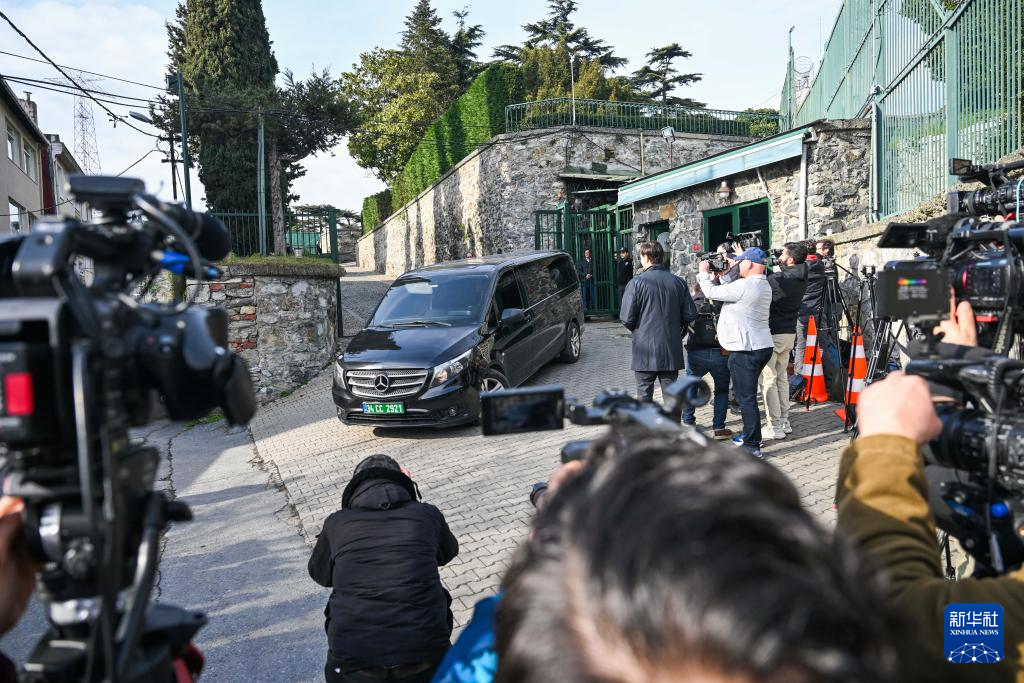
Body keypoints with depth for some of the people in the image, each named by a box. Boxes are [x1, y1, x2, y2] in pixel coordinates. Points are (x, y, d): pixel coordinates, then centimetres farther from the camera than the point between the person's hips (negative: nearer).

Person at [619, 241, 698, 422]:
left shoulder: (636, 282, -11)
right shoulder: (678, 282, 2)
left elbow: (627, 319, -12)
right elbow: (690, 315, 4)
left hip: (645, 349, -3)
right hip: (672, 351, 3)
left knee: (644, 395, 7)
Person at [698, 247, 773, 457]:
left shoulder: (744, 285, -20)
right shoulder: (764, 285, 11)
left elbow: (712, 292, -14)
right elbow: (729, 292, 17)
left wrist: (703, 273, 2)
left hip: (746, 351, -10)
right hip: (762, 346, 10)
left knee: (746, 397, -4)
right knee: (748, 395, 22)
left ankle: (752, 445, 0)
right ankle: (750, 434, 34)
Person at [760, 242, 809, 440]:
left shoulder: (776, 279, -20)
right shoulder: (801, 279, 4)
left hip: (772, 334, -8)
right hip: (790, 333, 8)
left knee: (768, 379, -2)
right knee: (781, 377, 17)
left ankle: (775, 427, -1)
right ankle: (784, 421, 22)